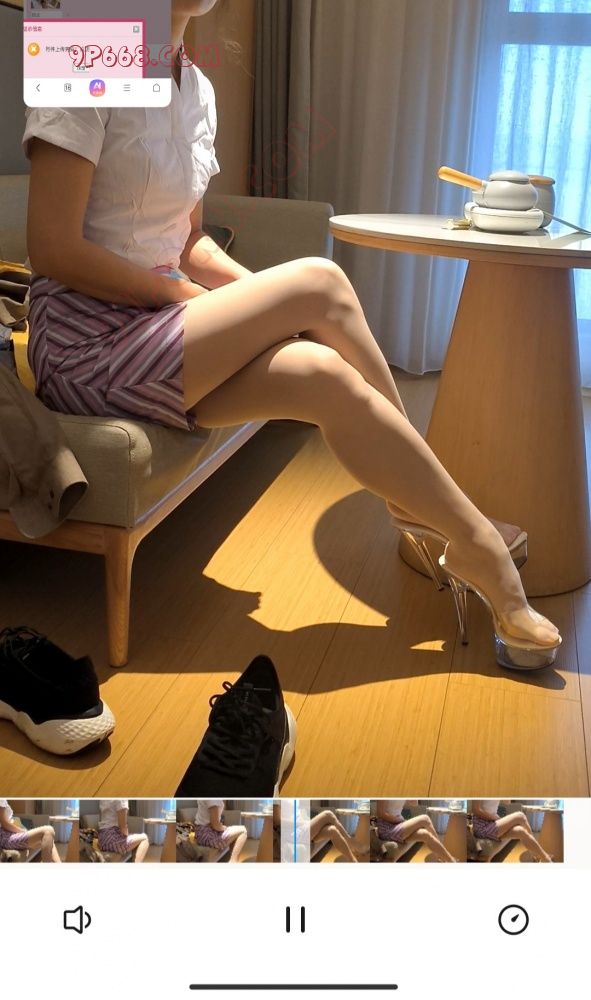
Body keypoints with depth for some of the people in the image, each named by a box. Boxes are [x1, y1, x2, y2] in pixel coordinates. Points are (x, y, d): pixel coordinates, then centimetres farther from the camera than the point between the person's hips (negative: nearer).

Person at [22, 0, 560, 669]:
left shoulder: (196, 89, 13)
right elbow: (52, 249, -15)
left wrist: (257, 293, -3)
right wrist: (187, 295, -14)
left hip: (161, 318, 7)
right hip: (87, 343, -7)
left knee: (323, 374, -20)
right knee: (320, 282, -20)